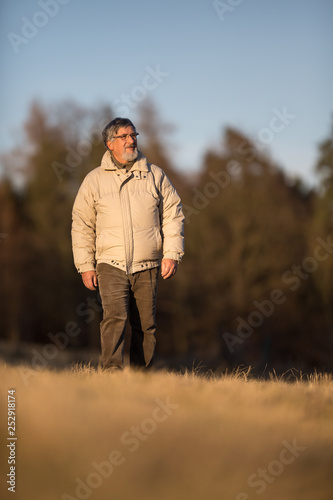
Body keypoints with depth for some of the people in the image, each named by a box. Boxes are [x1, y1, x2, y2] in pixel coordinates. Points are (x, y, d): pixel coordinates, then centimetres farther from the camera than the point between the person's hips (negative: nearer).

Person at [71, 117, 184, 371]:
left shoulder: (155, 176, 9)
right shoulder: (94, 180, 7)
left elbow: (173, 216, 10)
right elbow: (82, 225, 9)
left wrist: (172, 254, -1)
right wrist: (86, 265, 3)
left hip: (148, 267, 2)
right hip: (111, 264, -1)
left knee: (145, 325, 2)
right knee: (115, 317, -18)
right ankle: (112, 372, -24)